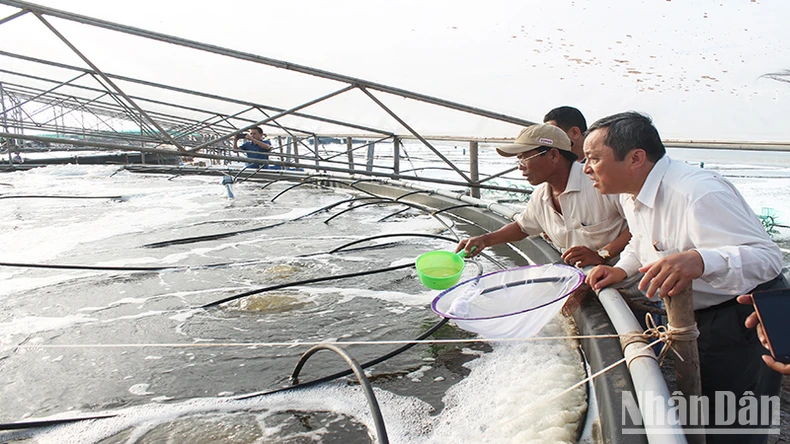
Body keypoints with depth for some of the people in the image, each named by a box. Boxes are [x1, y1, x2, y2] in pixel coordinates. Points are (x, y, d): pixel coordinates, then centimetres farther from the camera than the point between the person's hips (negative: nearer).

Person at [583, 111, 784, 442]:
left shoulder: (698, 193, -30)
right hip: (695, 318, 9)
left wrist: (700, 260, -53)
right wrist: (621, 269, -2)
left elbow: (768, 257, -34)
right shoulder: (631, 193, 0)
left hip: (742, 323, -9)